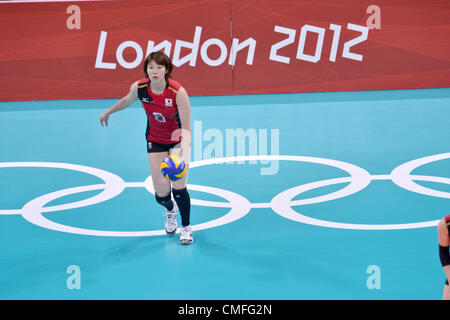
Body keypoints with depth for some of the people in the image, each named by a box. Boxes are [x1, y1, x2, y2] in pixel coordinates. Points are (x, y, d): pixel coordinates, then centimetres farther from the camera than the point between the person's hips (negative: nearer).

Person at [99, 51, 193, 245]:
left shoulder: (178, 92, -28)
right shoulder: (138, 88, -18)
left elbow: (186, 128, -27)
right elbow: (127, 101, 8)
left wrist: (184, 152, -43)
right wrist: (108, 112, 23)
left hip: (178, 140, -3)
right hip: (155, 141, 3)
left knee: (178, 188, -14)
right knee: (161, 194, -3)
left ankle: (186, 228, 13)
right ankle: (170, 210, 37)